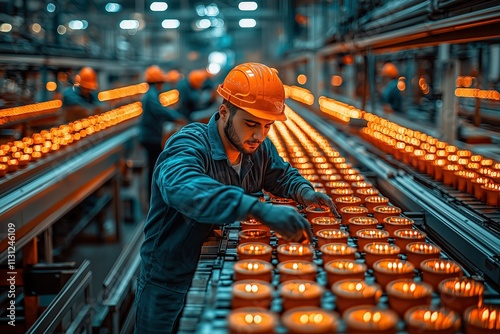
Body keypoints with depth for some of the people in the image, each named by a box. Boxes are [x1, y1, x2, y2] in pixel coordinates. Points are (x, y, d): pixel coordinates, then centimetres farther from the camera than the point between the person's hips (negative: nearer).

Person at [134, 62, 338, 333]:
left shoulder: (260, 148, -5)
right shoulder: (189, 145, -27)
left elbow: (283, 175, 14)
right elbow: (181, 186, -49)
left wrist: (305, 192, -10)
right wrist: (260, 210, -60)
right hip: (171, 287, -6)